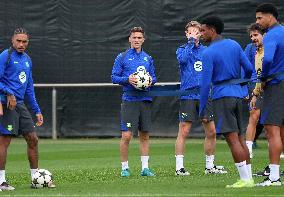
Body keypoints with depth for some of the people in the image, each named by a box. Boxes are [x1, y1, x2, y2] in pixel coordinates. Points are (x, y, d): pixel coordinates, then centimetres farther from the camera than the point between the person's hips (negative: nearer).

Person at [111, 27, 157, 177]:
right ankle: (124, 167, 1)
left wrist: (151, 80, -4)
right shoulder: (122, 57, 1)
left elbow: (153, 77, 19)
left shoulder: (148, 58, 13)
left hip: (145, 101, 4)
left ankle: (145, 167, 12)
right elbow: (114, 77, 0)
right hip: (129, 101, -4)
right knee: (126, 135, -9)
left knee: (145, 135, 7)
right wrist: (128, 79, -16)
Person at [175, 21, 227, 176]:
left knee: (211, 132, 6)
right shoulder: (182, 49, 2)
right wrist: (191, 42, -19)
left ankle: (210, 166, 18)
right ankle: (179, 167, -3)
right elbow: (182, 59, -21)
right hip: (188, 96, -4)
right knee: (183, 132, -6)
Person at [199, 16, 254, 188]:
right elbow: (249, 69, 13)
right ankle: (249, 178, 10)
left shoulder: (208, 53, -10)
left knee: (232, 139, -8)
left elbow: (206, 83, -11)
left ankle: (245, 179, -11)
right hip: (238, 93, 7)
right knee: (240, 138, 12)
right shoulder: (234, 45, 10)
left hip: (222, 96, -7)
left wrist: (202, 108, -5)